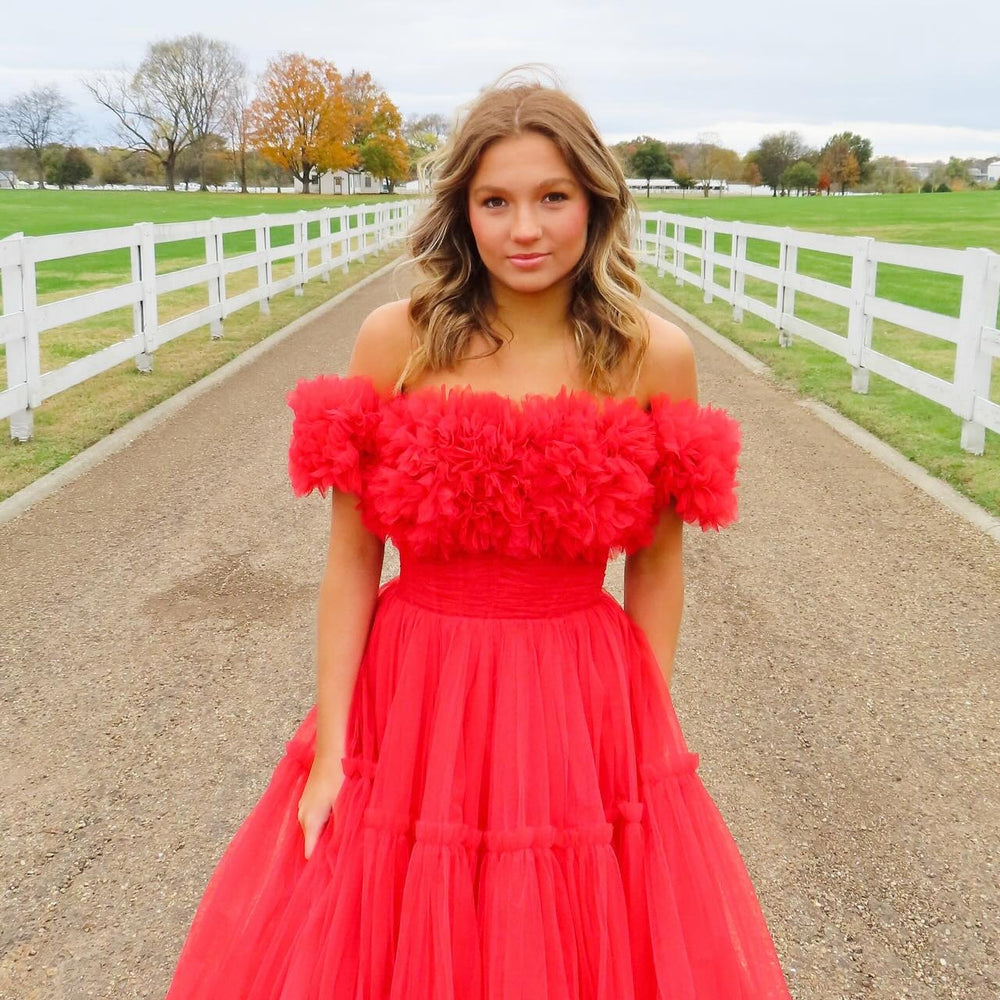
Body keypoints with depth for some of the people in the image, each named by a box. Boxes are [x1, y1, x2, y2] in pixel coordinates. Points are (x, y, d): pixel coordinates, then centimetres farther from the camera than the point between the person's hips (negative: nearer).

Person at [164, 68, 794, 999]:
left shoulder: (654, 355, -5)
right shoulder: (396, 340, -7)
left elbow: (656, 563, 3)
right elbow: (351, 557, -4)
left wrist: (648, 731, 3)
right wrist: (329, 749, -4)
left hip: (586, 712, 1)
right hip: (411, 703, 0)